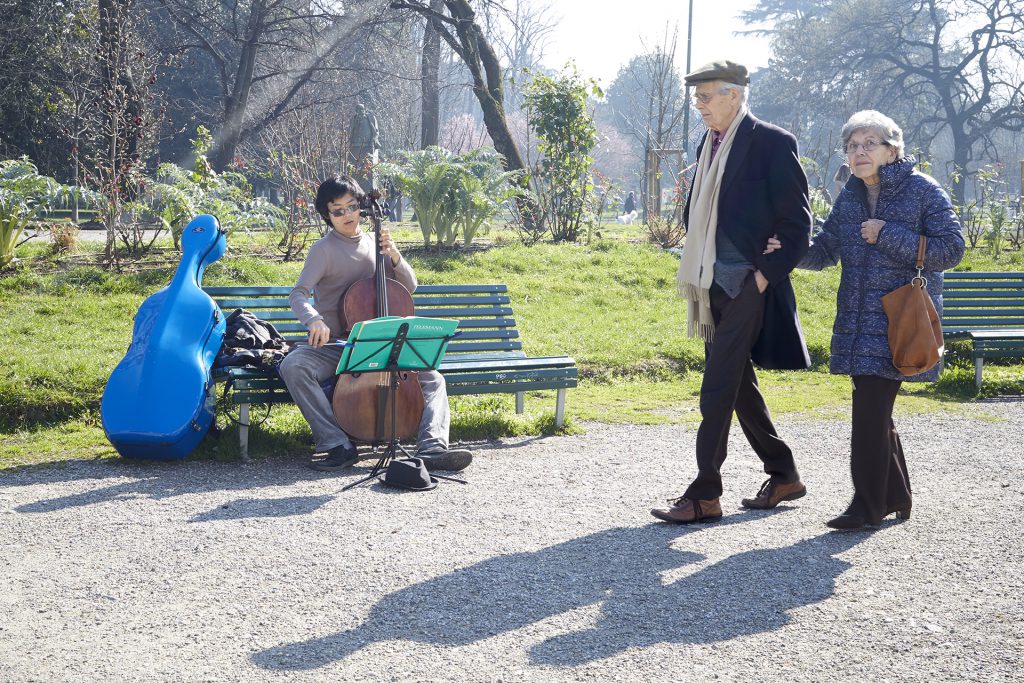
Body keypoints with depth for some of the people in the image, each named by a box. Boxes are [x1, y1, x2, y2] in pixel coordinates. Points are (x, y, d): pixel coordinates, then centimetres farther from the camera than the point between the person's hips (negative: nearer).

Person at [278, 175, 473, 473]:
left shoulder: (375, 243, 10)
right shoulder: (324, 250, -3)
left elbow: (409, 287, 12)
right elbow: (298, 295, -15)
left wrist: (395, 258, -8)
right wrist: (314, 319, -37)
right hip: (333, 346, -4)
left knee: (432, 378, -15)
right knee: (292, 367, -34)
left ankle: (432, 447, -31)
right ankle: (338, 445, -34)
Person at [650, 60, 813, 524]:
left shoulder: (771, 142, -10)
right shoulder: (709, 144, 13)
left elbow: (797, 221, -10)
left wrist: (767, 274, -13)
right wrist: (696, 267, 12)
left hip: (747, 285, -8)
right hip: (713, 285, 8)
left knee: (717, 390, -8)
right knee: (739, 386, 14)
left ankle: (704, 495, -2)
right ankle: (783, 475, 27)